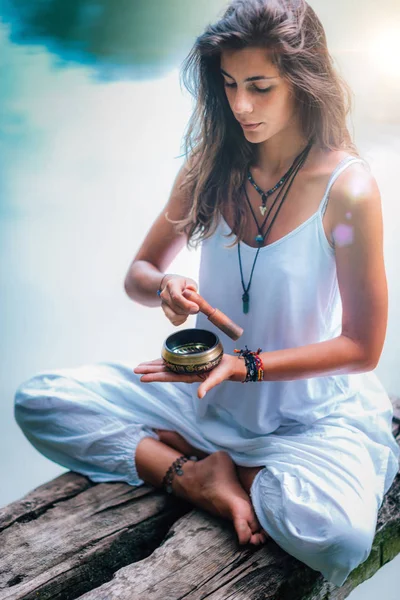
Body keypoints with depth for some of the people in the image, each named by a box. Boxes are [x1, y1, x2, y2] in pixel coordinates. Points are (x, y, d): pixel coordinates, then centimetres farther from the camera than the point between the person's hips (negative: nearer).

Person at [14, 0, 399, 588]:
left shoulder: (347, 188, -17)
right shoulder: (210, 165, -4)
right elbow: (139, 272, 5)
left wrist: (245, 363, -22)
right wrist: (164, 288, -19)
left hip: (313, 411, -3)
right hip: (206, 386, 4)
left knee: (335, 534, -35)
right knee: (38, 401, -10)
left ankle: (168, 450, -9)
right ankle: (200, 480, -13)